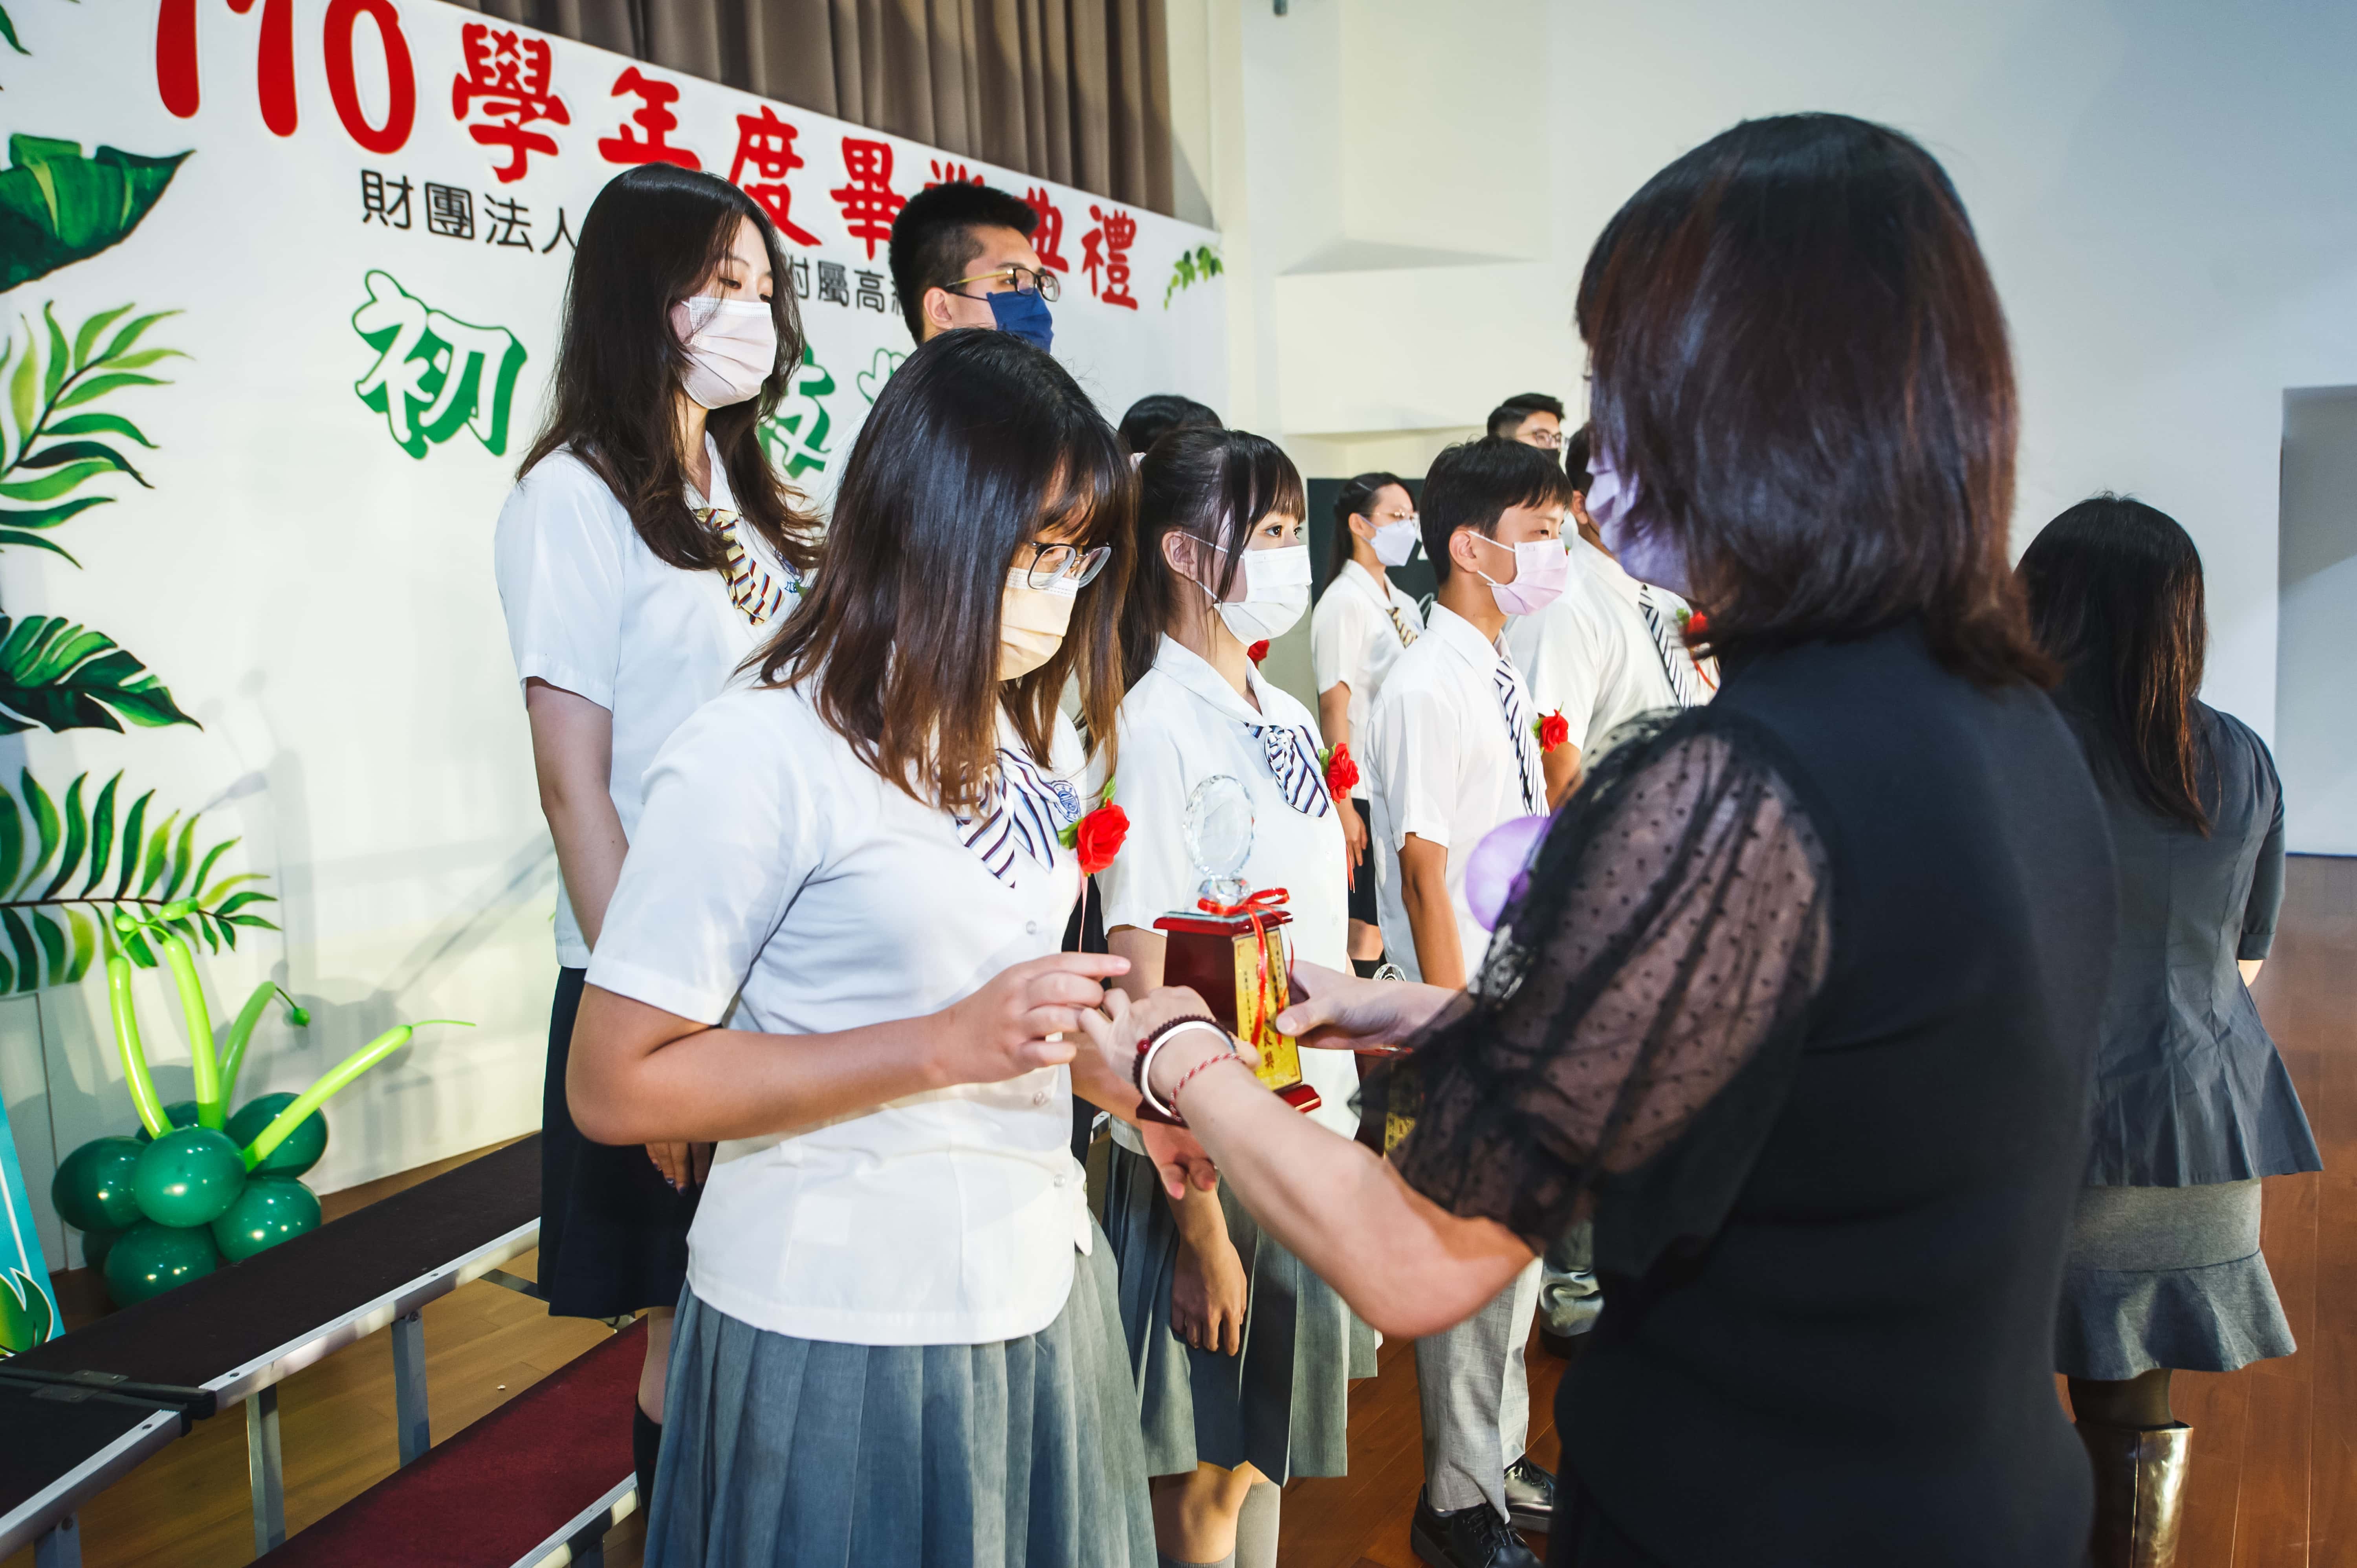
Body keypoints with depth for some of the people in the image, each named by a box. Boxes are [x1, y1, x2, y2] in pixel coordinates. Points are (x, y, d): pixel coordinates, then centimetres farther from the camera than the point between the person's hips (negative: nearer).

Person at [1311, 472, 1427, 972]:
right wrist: (1343, 805, -18)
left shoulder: (1405, 606, 15)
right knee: (1367, 932, -4)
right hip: (1367, 794, -8)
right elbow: (1334, 708, -15)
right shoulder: (1343, 602, -9)